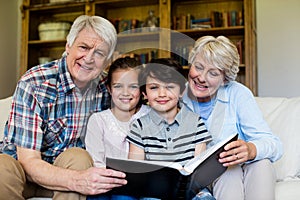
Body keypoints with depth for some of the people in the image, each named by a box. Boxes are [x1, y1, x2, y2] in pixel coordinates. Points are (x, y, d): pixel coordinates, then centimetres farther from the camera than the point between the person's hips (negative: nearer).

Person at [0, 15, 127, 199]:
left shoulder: (105, 87, -8)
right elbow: (28, 161, -26)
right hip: (27, 171, -3)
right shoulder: (33, 84, -23)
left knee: (78, 157, -30)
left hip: (70, 164, 4)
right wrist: (77, 181, -45)